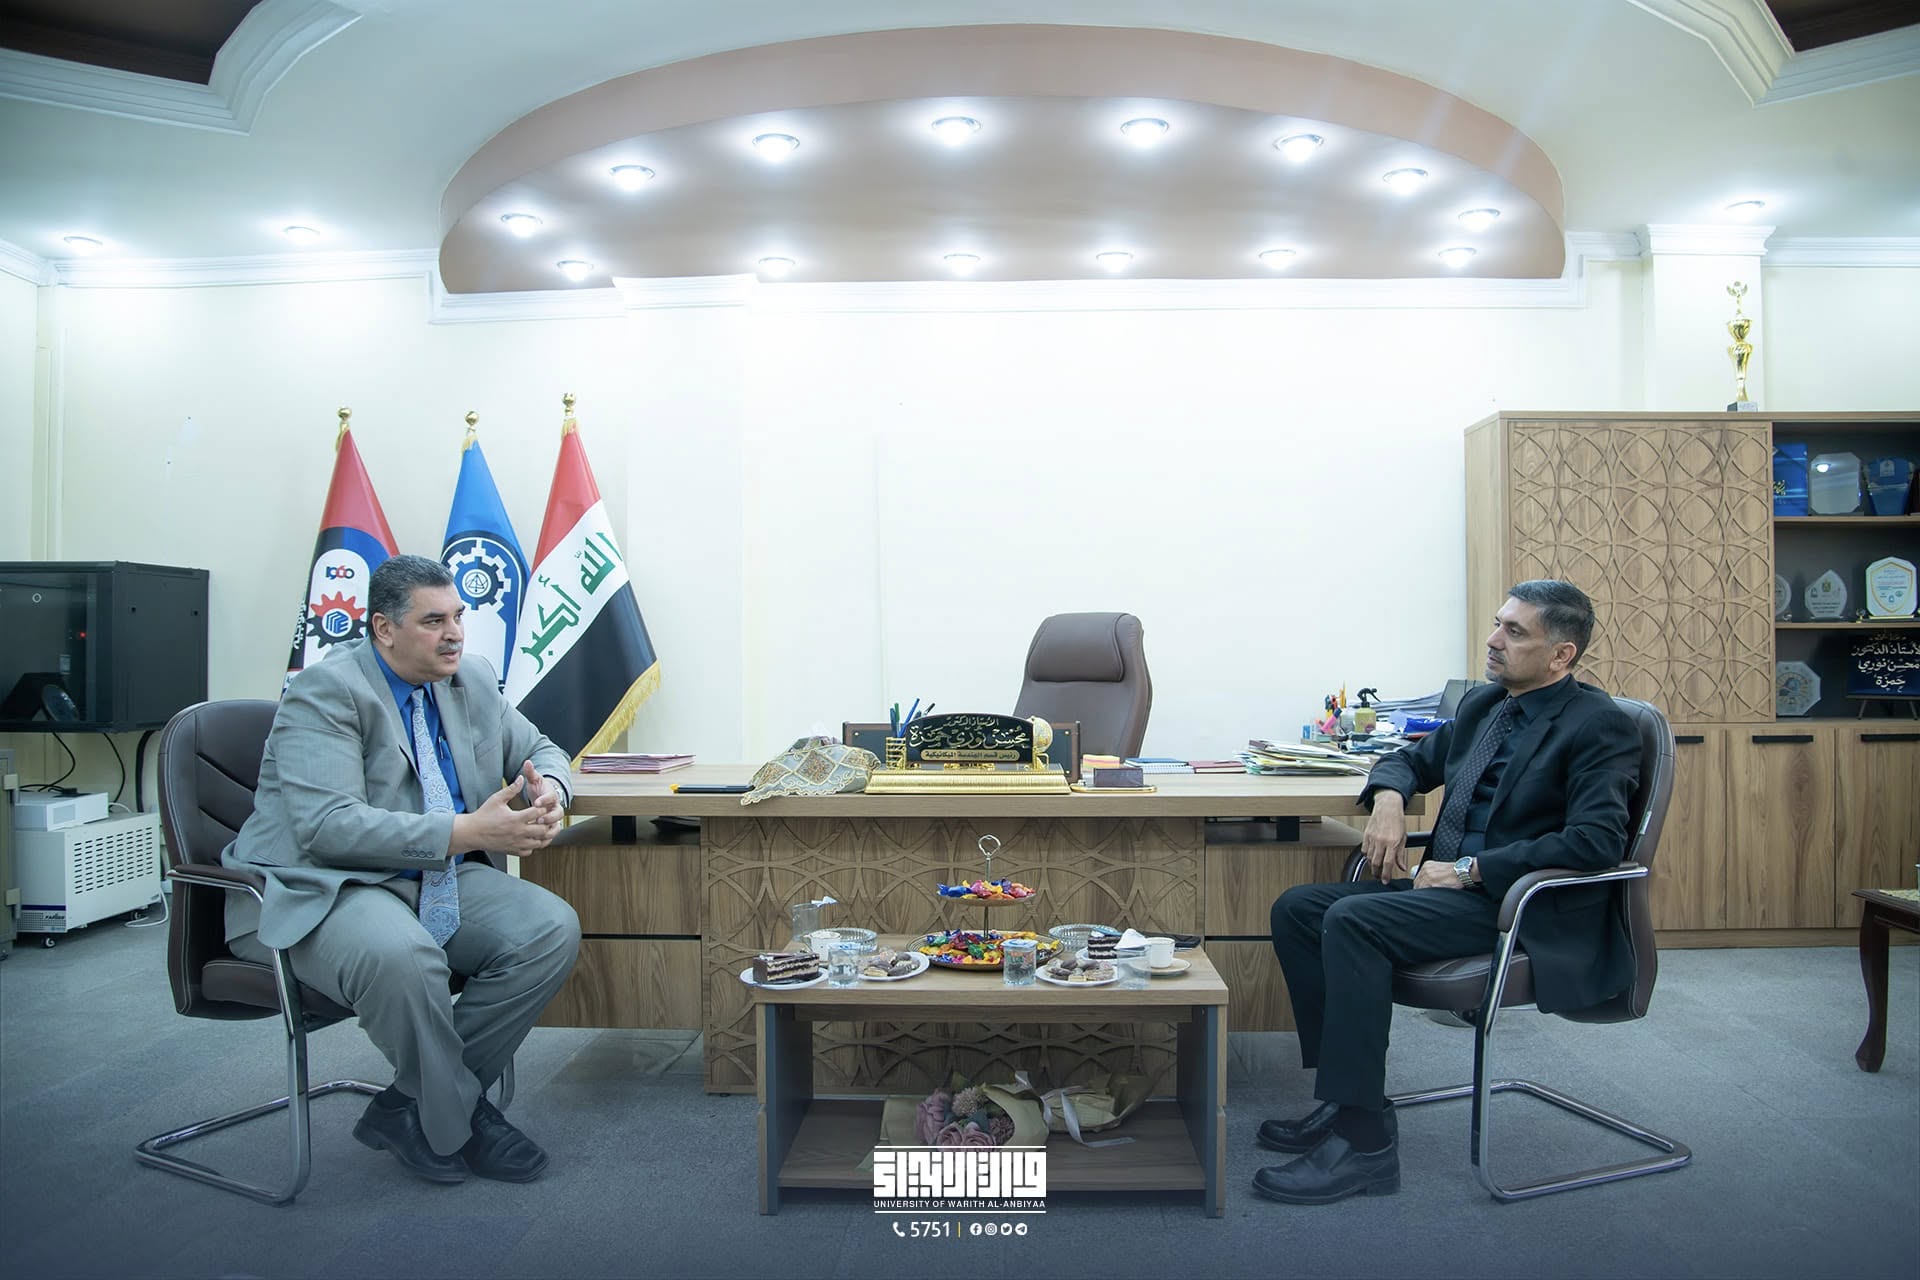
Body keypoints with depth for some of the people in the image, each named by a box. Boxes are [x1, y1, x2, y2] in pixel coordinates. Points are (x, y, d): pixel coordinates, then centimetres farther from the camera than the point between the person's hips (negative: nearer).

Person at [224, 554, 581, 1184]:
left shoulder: (472, 680, 9)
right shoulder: (325, 691, -13)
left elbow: (539, 749, 19)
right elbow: (328, 825, -25)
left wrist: (548, 791, -8)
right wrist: (469, 831, -31)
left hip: (441, 882, 7)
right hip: (320, 887, -7)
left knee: (553, 928, -16)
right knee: (400, 954, -38)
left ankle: (408, 1109, -4)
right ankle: (459, 1122, -9)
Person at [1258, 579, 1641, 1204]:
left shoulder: (1599, 725, -8)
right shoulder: (1482, 705, 16)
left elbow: (1598, 841, -19)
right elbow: (1411, 759, 28)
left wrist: (1471, 869, -20)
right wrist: (1388, 798, 3)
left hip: (1529, 906, -8)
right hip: (1452, 887, 9)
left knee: (1352, 920, -29)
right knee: (1295, 909, -6)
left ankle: (1362, 1141, -22)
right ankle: (1346, 1096, -1)